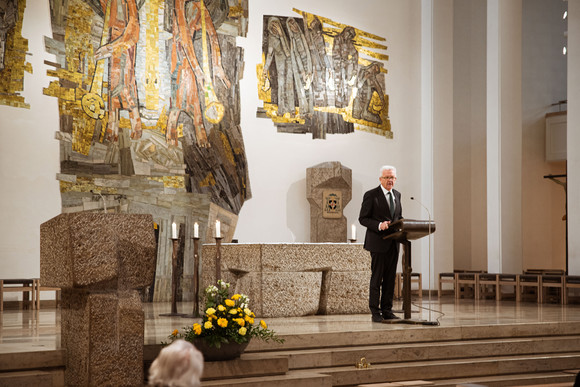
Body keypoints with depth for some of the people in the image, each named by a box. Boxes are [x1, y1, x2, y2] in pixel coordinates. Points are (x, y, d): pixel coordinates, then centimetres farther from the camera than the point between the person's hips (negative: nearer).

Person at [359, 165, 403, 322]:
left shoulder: (397, 195, 14)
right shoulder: (371, 195, -5)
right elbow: (363, 218, -7)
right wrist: (379, 225, -22)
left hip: (393, 243, 6)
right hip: (378, 242, -6)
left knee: (390, 278, 8)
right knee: (376, 278, -3)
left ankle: (387, 310, 15)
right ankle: (375, 312, 2)